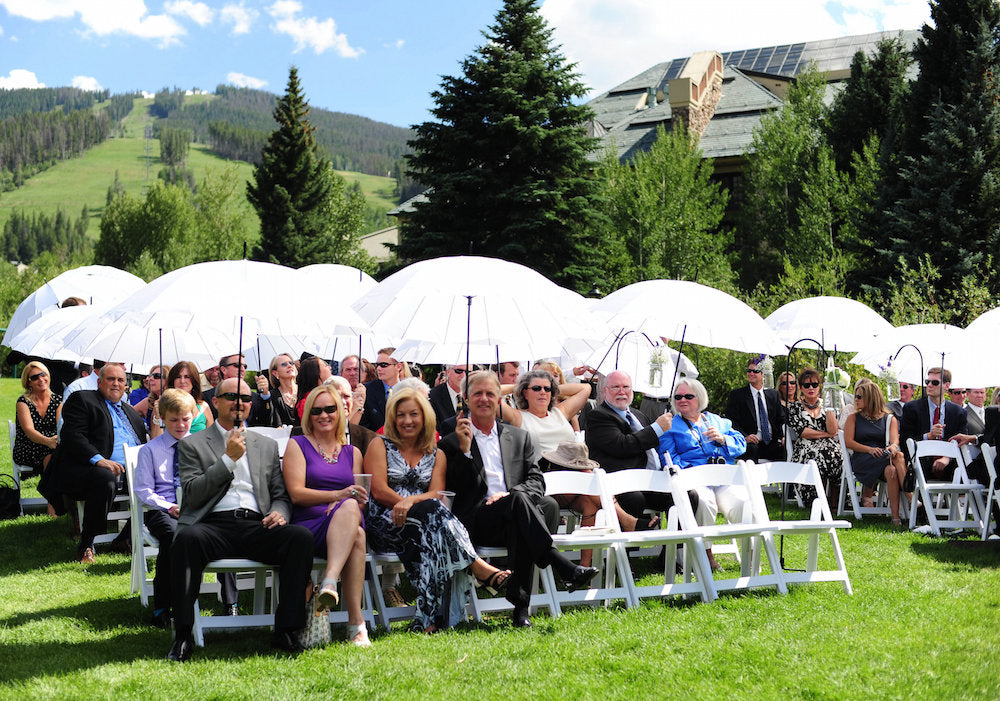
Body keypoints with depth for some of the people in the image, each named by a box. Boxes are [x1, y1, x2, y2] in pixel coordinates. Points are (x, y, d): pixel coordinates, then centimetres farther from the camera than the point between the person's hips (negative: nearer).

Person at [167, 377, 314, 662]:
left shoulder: (267, 445, 26)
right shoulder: (192, 444, 15)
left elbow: (281, 495, 21)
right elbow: (192, 495, 1)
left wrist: (279, 512, -3)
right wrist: (228, 458, -4)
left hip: (256, 527, 3)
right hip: (214, 526, -2)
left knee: (301, 536, -28)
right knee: (187, 537, -37)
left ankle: (287, 630, -23)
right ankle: (182, 636, -29)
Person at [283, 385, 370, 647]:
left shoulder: (352, 452, 23)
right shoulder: (297, 445, 12)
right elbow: (296, 493, -1)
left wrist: (343, 505, -6)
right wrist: (338, 495, -17)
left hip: (347, 525, 3)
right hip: (310, 526, -3)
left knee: (350, 508, -37)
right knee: (356, 536, -37)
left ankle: (330, 580, -50)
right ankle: (356, 621, -43)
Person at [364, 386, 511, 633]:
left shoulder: (436, 455, 21)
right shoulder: (379, 446, 13)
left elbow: (436, 493, 3)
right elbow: (379, 492, -2)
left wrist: (410, 500, -20)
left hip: (424, 522, 3)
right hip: (385, 524, -3)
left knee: (427, 537, -37)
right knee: (432, 510, -35)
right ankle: (477, 566, -46)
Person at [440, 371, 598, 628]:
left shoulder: (520, 437, 23)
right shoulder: (451, 443, 14)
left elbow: (536, 481, 12)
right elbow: (452, 489, 2)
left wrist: (508, 494, -9)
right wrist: (465, 450, -9)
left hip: (514, 518, 4)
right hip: (477, 524, -3)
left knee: (549, 505, -33)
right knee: (519, 500, -35)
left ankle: (520, 602, -33)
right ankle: (565, 569, -40)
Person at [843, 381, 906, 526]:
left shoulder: (890, 419, 18)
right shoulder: (853, 418, 17)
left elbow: (895, 440, 2)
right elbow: (848, 442, 3)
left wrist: (893, 447, -25)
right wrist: (870, 449, -14)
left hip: (884, 457, 1)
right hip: (862, 460, -1)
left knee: (891, 471, -39)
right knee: (898, 456, -32)